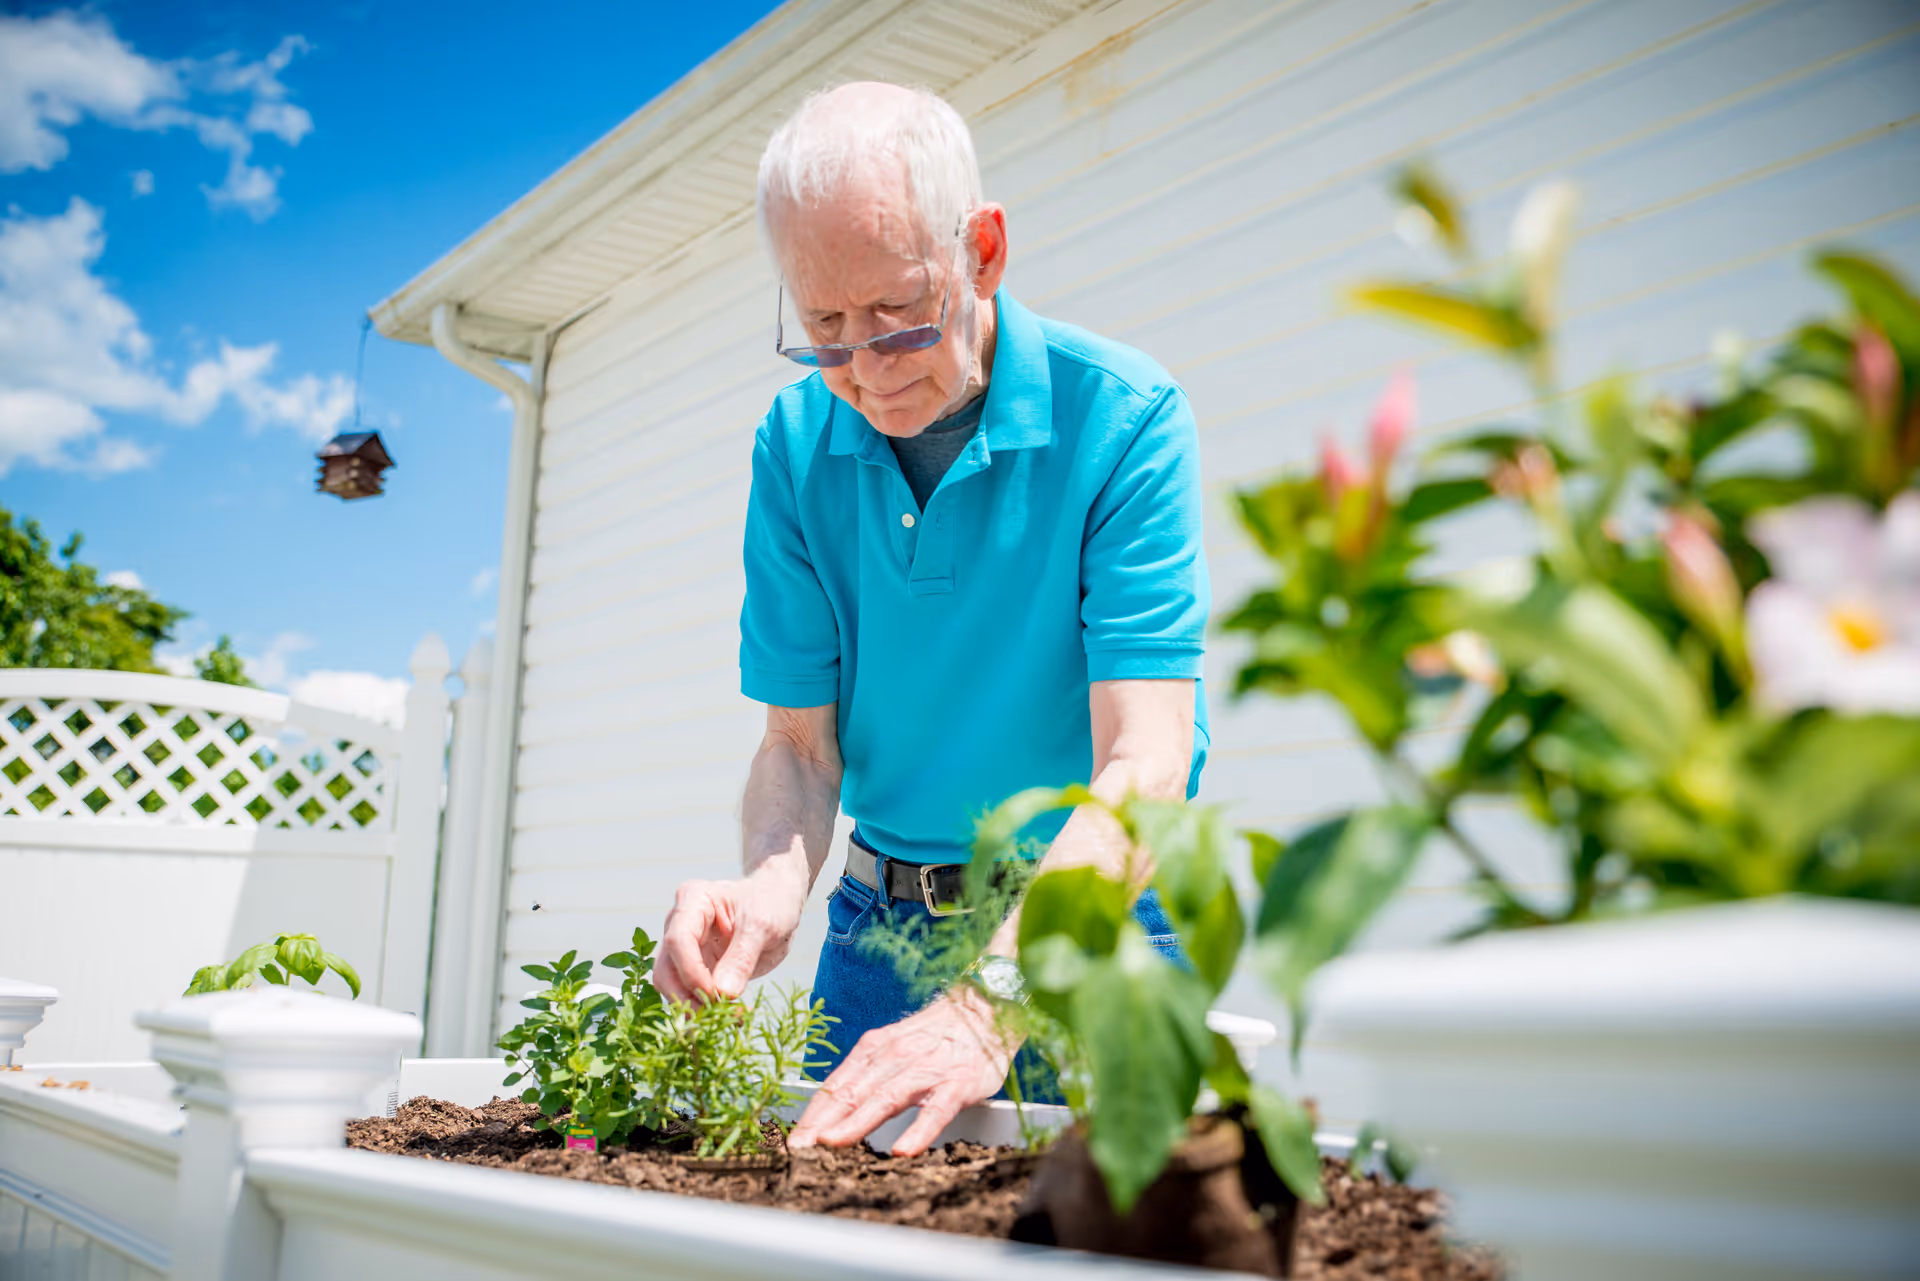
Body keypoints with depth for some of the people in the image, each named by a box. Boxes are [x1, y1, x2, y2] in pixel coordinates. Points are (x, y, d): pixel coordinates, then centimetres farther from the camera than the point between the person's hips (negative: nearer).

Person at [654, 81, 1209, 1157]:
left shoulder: (1123, 415, -19)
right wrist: (773, 887, -27)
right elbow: (801, 742, -4)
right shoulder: (796, 445, -5)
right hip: (881, 920, 4)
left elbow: (1143, 763, -27)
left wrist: (988, 1004, -39)